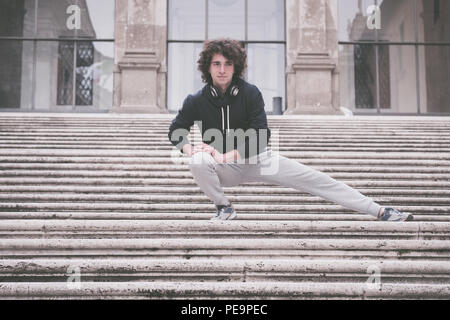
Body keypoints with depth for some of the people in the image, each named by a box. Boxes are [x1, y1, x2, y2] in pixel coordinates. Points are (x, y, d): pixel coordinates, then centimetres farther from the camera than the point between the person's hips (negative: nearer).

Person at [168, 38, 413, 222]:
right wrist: (189, 149, -18)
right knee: (198, 162, -34)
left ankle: (379, 211, -7)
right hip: (223, 169, 0)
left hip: (257, 159, 0)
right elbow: (175, 131, 2)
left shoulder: (250, 93, -13)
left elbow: (261, 137, -15)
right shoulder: (197, 101, -10)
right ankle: (224, 208, -7)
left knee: (313, 179, -9)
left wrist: (227, 156, -23)